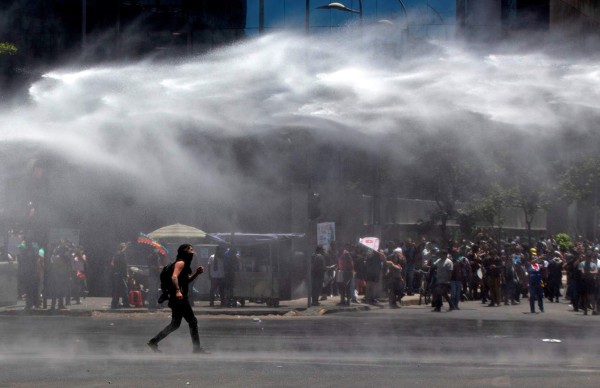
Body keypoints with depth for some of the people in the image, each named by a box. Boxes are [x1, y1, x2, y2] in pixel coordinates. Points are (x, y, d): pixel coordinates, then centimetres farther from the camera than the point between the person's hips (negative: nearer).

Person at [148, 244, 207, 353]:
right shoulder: (181, 263, -9)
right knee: (192, 321, -5)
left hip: (178, 298, 10)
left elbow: (187, 280, 27)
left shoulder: (184, 264, 21)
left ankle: (153, 342, 11)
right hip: (180, 297, -10)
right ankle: (196, 348, -2)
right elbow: (174, 277, -23)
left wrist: (196, 273, 12)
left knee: (175, 324, 12)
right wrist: (177, 290, -34)